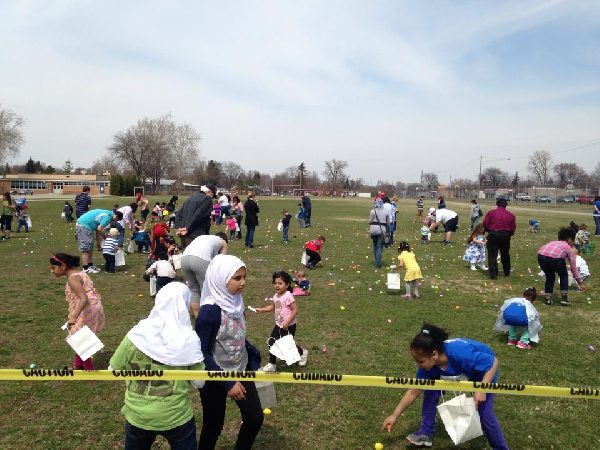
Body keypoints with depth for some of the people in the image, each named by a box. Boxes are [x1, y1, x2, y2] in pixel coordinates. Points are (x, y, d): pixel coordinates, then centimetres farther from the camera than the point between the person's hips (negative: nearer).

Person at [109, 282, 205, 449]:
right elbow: (199, 382, -9)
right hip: (176, 416, -2)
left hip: (137, 415, 2)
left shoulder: (136, 334, -13)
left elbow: (113, 371, 0)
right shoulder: (189, 339, -17)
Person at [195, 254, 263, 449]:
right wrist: (227, 382, -24)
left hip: (240, 371, 6)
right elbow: (200, 352, -25)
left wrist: (254, 363, 7)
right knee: (214, 425, 11)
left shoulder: (235, 303, -3)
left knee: (255, 417, 9)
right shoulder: (210, 310, -25)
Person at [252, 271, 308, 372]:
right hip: (278, 325, 8)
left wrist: (287, 322, -29)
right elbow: (273, 307, 19)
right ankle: (271, 365, 20)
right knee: (272, 342, 7)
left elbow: (295, 310, -25)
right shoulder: (276, 296, 2)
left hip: (289, 327, -7)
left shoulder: (288, 296, -24)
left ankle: (302, 353, 34)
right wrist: (261, 309, 9)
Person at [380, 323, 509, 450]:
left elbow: (494, 362, -31)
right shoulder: (428, 365, -26)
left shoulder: (461, 355, -45)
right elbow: (414, 391, -14)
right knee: (431, 390, -11)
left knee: (484, 412, -15)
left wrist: (482, 389, -40)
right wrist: (395, 415, -13)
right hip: (459, 373, 5)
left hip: (485, 371, -4)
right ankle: (426, 433, 4)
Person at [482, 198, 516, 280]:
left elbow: (485, 224, -7)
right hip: (505, 236, 3)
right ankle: (507, 272, 36)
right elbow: (513, 228, 3)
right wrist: (508, 235, 19)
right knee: (505, 254, 21)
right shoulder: (510, 215, 4)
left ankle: (493, 274, -3)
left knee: (492, 255, 1)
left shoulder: (491, 213, -4)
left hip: (493, 235, -3)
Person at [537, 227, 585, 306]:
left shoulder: (553, 242, 37)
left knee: (550, 276, 30)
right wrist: (580, 283, 35)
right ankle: (564, 298, 25)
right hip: (555, 258, -3)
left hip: (541, 256, 3)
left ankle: (548, 298, 27)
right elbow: (573, 268, 28)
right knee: (564, 275, 27)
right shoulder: (568, 248, 26)